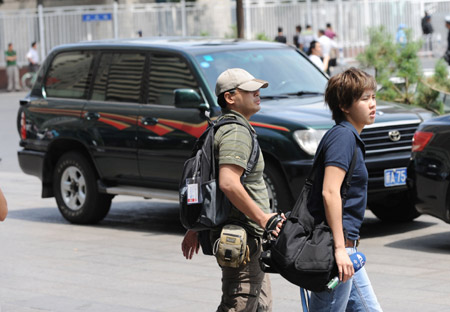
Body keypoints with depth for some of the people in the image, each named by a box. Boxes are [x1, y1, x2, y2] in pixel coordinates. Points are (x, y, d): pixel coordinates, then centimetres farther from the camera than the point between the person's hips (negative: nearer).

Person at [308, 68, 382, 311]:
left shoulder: (351, 137, 18)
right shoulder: (343, 136, -13)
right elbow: (330, 192, -23)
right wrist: (339, 248, -25)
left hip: (345, 245, 11)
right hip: (333, 243, -11)